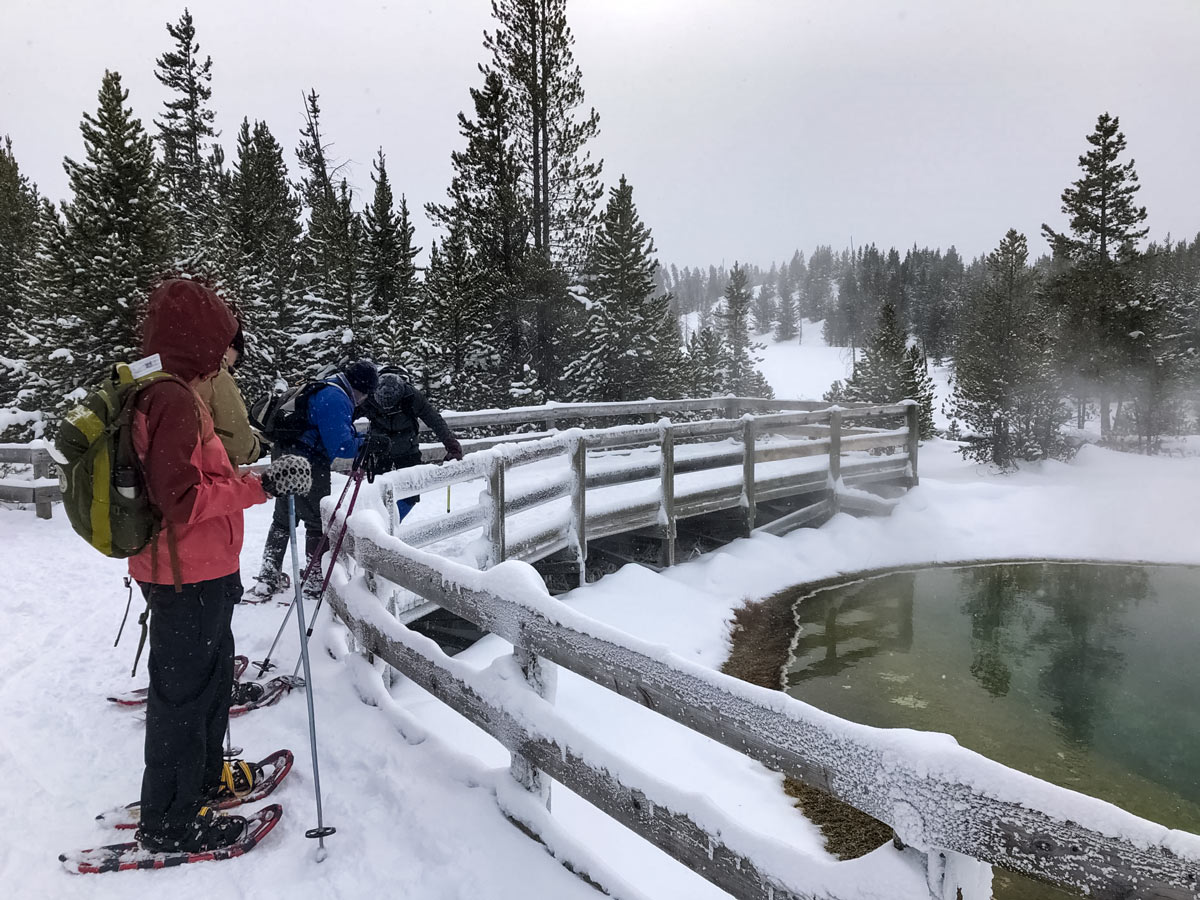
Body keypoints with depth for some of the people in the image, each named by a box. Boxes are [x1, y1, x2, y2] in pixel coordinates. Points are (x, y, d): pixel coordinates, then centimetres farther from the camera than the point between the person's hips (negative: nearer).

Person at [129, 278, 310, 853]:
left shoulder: (166, 395, 11)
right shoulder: (174, 401, -21)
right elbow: (181, 499, -26)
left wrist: (257, 476, 14)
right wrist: (258, 486, -24)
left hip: (198, 572, 10)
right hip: (187, 577, -10)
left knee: (211, 674, 23)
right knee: (185, 692, 4)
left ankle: (203, 778, 41)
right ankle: (169, 822, 20)